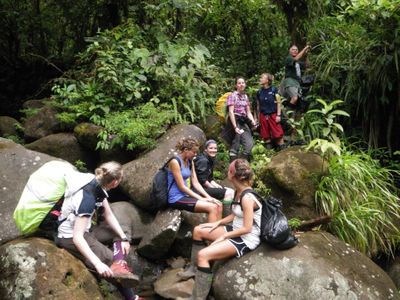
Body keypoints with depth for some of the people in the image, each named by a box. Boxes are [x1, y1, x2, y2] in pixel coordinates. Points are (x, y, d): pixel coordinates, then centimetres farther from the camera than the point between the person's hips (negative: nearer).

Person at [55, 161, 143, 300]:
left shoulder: (97, 184, -7)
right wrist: (98, 263, -41)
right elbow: (77, 237, -36)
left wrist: (124, 238, -4)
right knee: (109, 261, -13)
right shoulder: (88, 198, -32)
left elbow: (109, 215, 3)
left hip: (82, 229, 9)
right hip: (70, 237, -9)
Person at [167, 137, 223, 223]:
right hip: (177, 199, -8)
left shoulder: (190, 162, 11)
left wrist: (208, 197, -4)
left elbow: (195, 183, 9)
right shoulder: (175, 162, -14)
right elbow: (182, 187, -16)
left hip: (186, 195, 8)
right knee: (212, 208, -21)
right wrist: (201, 198, -16)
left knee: (218, 205, -5)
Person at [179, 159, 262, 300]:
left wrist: (224, 236, -17)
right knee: (198, 230, 12)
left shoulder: (247, 198, -26)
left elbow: (247, 228, -26)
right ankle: (195, 268, 27)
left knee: (203, 255, -24)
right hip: (236, 230, 10)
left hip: (247, 239, -10)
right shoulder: (239, 191, 2)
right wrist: (218, 222, 3)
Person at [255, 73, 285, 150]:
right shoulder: (259, 92, 7)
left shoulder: (274, 90, -2)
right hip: (263, 116, 3)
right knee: (266, 136, 6)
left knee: (278, 134, -4)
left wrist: (278, 115, -7)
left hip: (273, 115, -3)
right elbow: (258, 106, 11)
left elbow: (278, 103, -1)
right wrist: (258, 118, 10)